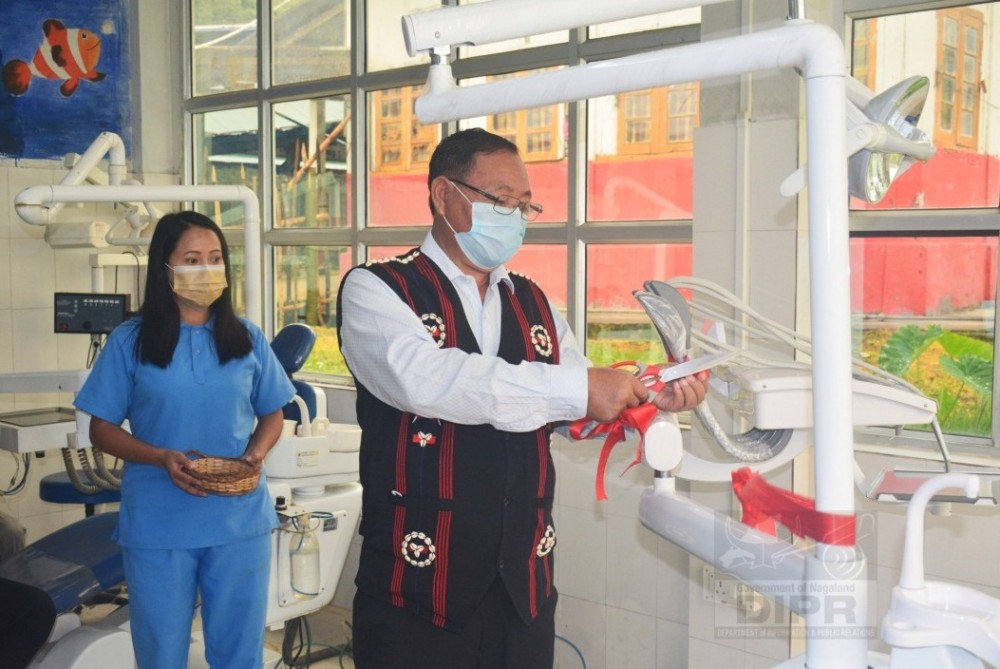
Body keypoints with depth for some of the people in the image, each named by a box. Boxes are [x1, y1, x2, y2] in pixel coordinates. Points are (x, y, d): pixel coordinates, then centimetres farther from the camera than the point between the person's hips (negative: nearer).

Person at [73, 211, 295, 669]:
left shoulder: (248, 339, 3)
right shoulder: (130, 341, -3)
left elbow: (272, 415, 11)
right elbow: (102, 429, -1)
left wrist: (256, 455, -11)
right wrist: (161, 458, -18)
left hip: (240, 522, 2)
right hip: (157, 526, -1)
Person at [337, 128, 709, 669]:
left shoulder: (535, 305, 13)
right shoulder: (374, 291, -6)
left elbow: (583, 408, 11)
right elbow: (424, 378, -25)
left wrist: (651, 397, -9)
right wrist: (576, 389, -26)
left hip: (523, 583, 5)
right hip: (419, 585, -5)